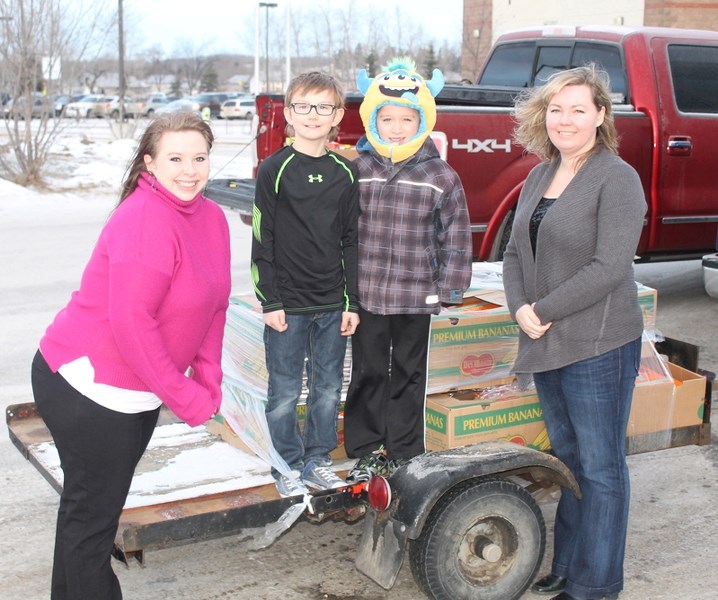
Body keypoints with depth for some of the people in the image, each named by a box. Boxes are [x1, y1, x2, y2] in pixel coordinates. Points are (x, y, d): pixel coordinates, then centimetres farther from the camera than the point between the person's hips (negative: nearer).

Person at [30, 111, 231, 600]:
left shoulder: (213, 218, 3)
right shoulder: (145, 219, -23)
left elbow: (215, 307, 8)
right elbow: (130, 320, -27)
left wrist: (208, 383, 0)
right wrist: (185, 397, -21)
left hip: (137, 391, 9)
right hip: (86, 388, -9)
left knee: (99, 504, 23)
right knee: (92, 513, 5)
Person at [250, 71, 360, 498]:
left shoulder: (345, 172, 6)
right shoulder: (275, 170, -4)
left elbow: (351, 241, 8)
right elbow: (262, 240, -5)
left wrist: (352, 301, 5)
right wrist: (270, 301, -9)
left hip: (333, 303, 4)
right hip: (288, 303, -3)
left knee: (328, 389, 12)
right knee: (285, 392, 5)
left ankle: (318, 460, 28)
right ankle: (288, 467, 20)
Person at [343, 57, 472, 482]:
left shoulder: (441, 177, -4)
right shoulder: (357, 171, -1)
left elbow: (457, 236, 0)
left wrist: (450, 288, -3)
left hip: (416, 296, -1)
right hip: (366, 294, 1)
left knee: (409, 372, 12)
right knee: (368, 371, 11)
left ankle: (403, 450, 26)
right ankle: (367, 448, 26)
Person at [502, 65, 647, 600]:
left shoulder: (617, 179, -11)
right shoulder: (539, 177, 12)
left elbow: (609, 267, -19)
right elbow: (515, 252, 13)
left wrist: (544, 310, -16)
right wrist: (520, 308, -5)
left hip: (598, 345, -7)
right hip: (547, 344, 8)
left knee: (600, 468, 4)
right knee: (568, 458, 18)